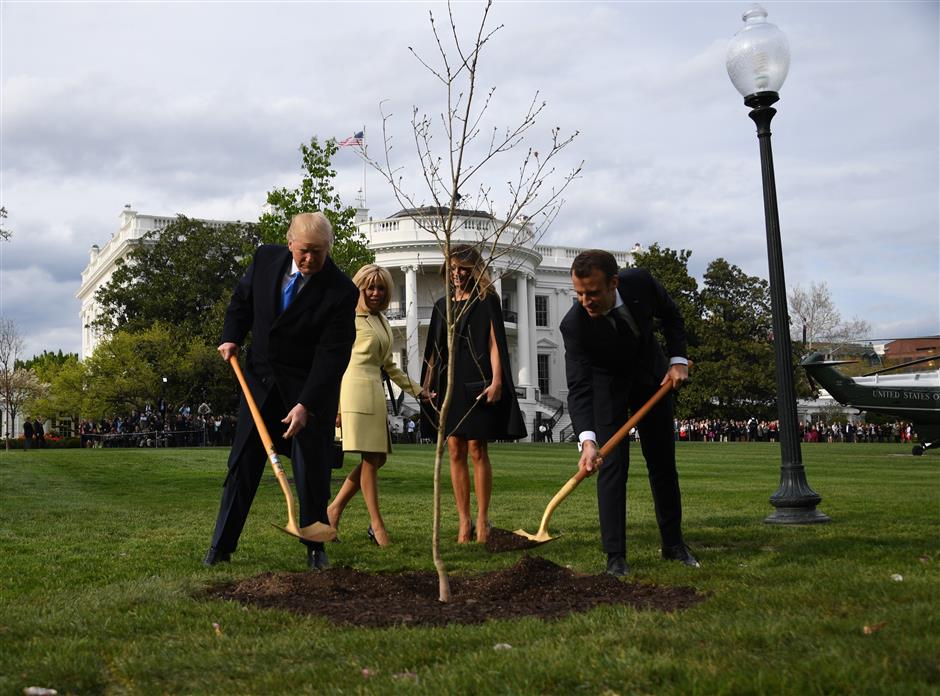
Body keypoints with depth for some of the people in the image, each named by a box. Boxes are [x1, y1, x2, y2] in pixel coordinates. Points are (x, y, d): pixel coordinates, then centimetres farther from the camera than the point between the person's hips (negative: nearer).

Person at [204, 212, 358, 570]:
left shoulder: (341, 292, -20)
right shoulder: (266, 258, -6)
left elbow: (332, 355, -22)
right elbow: (242, 299, 14)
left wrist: (306, 405, -28)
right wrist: (232, 337, -1)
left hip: (311, 386, -3)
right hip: (261, 378, 4)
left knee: (312, 468, 0)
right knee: (243, 463, 6)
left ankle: (315, 546, 16)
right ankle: (221, 545, 14)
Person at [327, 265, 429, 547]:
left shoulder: (382, 322, 20)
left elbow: (389, 366, 25)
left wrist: (420, 392, 21)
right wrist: (335, 405, -14)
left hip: (375, 391, 8)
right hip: (355, 388, -8)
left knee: (378, 457, 7)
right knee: (370, 458, -7)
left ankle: (335, 508, 15)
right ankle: (376, 523, 0)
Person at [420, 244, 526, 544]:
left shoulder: (486, 301, 2)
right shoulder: (441, 306, 16)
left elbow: (495, 343, -5)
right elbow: (435, 349, 17)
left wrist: (496, 381, -16)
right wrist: (427, 384, 10)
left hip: (476, 384, -5)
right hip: (448, 384, 5)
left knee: (477, 450, -5)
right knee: (455, 452, 2)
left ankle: (482, 519, 1)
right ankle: (463, 520, 5)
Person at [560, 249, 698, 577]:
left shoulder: (640, 282, -27)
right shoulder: (574, 324, -34)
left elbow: (671, 316, -4)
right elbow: (578, 388, -37)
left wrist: (678, 360, -14)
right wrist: (587, 441, -50)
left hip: (652, 376, 3)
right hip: (607, 384, -3)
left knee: (663, 463, 10)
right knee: (612, 464, -13)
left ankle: (673, 543, 25)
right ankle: (615, 555, -5)